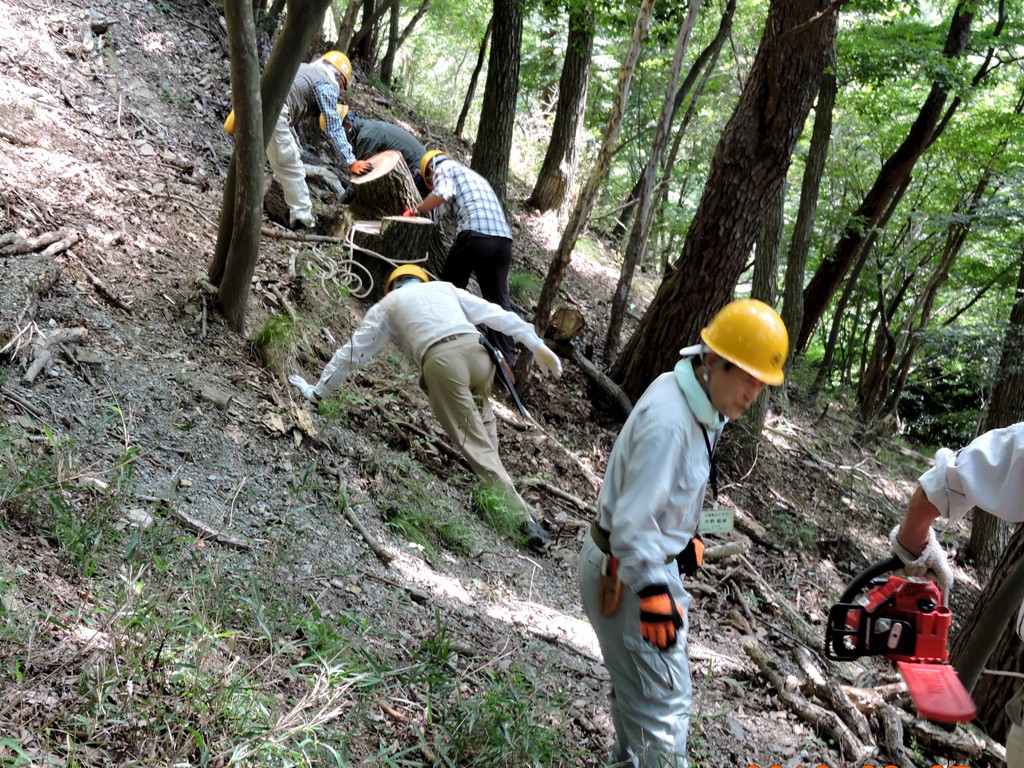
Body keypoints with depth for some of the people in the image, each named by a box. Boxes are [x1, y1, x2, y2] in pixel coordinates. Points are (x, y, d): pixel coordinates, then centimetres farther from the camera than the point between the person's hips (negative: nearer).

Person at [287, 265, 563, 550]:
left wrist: (318, 391, 42)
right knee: (480, 411, 32)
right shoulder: (444, 287, 33)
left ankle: (523, 518, -6)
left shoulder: (386, 305, 29)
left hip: (441, 360, -3)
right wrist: (538, 346, 26)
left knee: (476, 445, 0)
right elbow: (497, 314, 26)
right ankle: (492, 473, 22)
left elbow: (352, 352, 32)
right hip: (476, 349, 3)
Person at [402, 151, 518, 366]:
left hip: (476, 234, -7)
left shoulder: (445, 168, 13)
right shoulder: (473, 176, 37)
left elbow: (441, 194, -8)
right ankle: (506, 357, 4)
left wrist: (416, 209, 5)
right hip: (504, 238, 7)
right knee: (498, 299, 8)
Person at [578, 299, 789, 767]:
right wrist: (654, 593, -26)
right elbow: (632, 521, -29)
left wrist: (684, 539, 23)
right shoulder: (669, 421, -30)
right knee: (664, 702, -5)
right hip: (625, 571, -10)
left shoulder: (700, 403, 0)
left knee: (636, 681, 27)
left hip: (652, 560, 10)